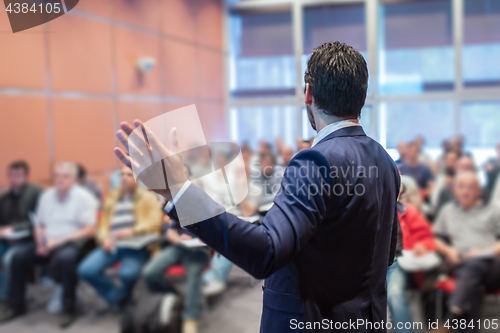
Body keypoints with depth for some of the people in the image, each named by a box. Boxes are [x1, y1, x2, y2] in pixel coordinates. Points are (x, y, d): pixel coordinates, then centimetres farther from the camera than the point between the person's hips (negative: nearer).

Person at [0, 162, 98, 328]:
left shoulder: (84, 197, -8)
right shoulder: (46, 196, 10)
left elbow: (89, 230, -13)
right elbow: (39, 225, 15)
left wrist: (59, 241, -19)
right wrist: (41, 242, -7)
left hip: (72, 243, -6)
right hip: (49, 243, 6)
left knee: (64, 258, -36)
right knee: (19, 257, -12)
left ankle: (69, 309, -20)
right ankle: (16, 305, 8)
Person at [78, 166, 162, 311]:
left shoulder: (148, 197, 12)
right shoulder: (112, 198, 25)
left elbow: (154, 222, -2)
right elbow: (104, 224, 18)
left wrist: (132, 231, -19)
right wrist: (105, 238, -5)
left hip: (136, 245, -4)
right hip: (112, 244, 4)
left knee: (127, 273, -32)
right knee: (85, 270, -20)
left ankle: (123, 295, 5)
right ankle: (114, 296, 5)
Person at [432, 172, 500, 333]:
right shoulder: (448, 210, 28)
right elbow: (435, 239, 26)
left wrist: (487, 251, -6)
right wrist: (448, 250, 5)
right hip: (462, 266, 2)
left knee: (474, 265, -39)